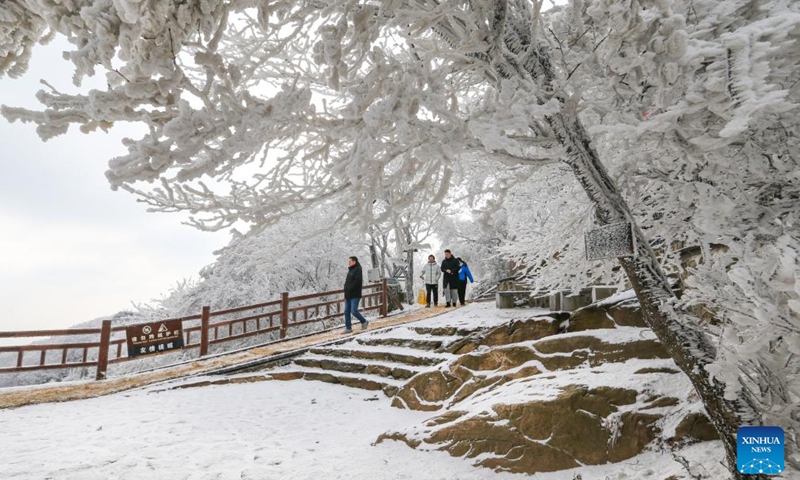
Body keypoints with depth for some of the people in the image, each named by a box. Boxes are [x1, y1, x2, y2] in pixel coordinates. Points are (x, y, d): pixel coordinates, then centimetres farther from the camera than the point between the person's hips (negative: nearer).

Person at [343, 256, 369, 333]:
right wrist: (346, 289, 10)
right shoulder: (350, 270, 17)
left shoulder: (358, 270, -10)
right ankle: (348, 328, 11)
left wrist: (349, 289, -18)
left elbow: (357, 281, -20)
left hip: (355, 295, -9)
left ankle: (364, 322, 11)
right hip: (348, 295, 9)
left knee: (354, 311, -10)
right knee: (346, 312, 5)